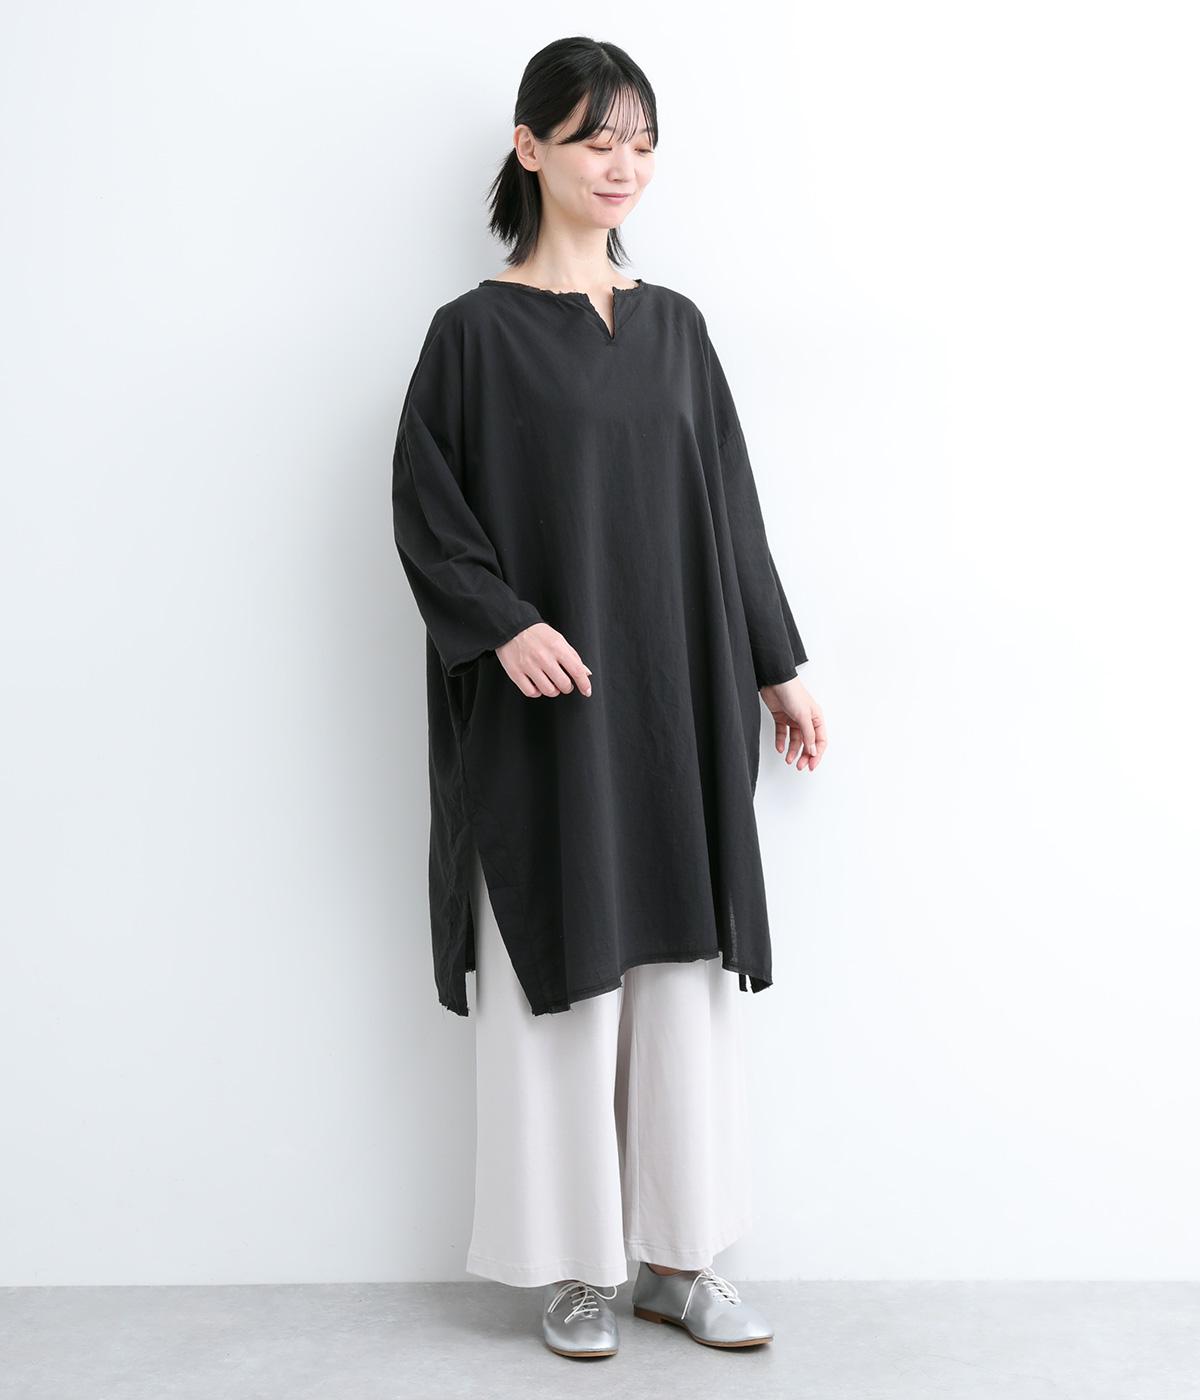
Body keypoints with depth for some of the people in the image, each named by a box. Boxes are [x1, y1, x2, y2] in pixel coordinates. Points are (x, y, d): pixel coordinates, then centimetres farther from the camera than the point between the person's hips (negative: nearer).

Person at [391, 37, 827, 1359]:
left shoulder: (674, 326, 12)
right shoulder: (475, 331, -1)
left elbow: (727, 505, 13)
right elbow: (426, 509, -4)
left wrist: (777, 667, 12)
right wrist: (505, 625, -20)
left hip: (677, 701, 5)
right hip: (544, 707, -4)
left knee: (682, 967, 7)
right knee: (559, 974, 2)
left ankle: (675, 1255, 20)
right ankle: (570, 1262, 18)